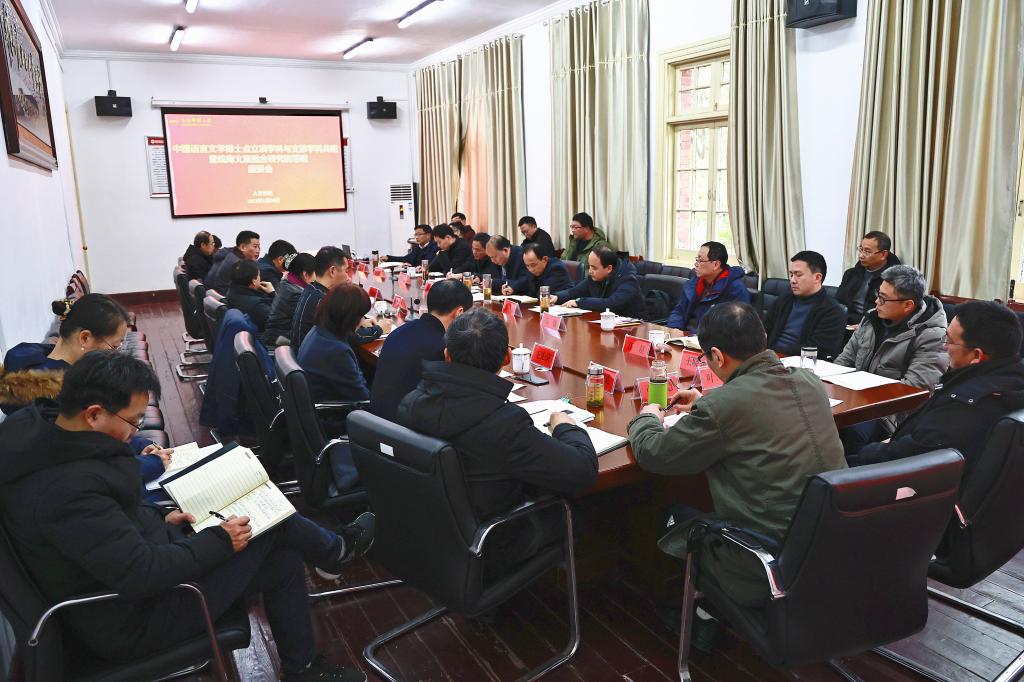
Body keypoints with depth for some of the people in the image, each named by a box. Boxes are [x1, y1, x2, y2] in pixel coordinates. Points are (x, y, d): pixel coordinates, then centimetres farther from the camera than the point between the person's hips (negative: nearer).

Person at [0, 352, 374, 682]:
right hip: (131, 620, -9)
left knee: (283, 559, 8)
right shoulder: (68, 489, -35)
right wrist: (220, 540, -19)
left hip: (118, 580, 9)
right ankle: (335, 551, 27)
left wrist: (160, 519, 6)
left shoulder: (45, 436, -4)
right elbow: (142, 575, -32)